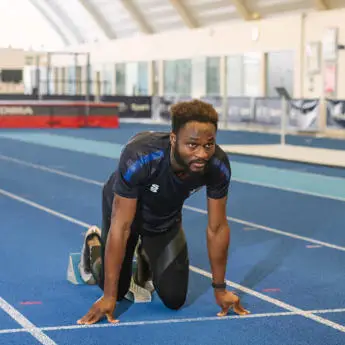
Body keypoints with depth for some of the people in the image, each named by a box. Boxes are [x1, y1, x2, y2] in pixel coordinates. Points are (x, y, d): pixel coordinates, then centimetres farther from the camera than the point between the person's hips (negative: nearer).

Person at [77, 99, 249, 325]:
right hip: (124, 208, -3)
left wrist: (220, 289, -9)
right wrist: (108, 296, -32)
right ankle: (93, 243, 37)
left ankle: (146, 255, 31)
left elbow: (217, 228, -17)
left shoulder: (218, 166, -32)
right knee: (117, 291, 7)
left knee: (175, 299, 0)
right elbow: (121, 227, -36)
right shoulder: (140, 157, -43)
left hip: (167, 217, 3)